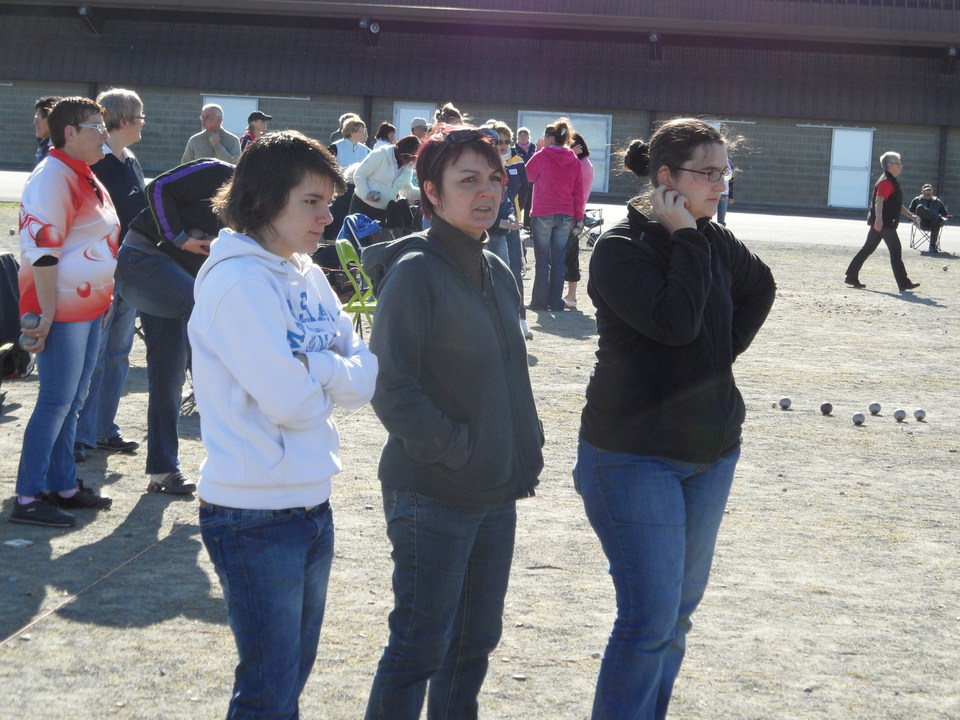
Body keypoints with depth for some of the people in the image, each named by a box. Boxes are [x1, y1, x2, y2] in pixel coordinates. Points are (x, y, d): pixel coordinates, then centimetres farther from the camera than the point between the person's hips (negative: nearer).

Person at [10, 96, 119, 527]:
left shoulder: (85, 177, 15)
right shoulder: (53, 178, -17)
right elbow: (41, 248, -22)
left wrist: (103, 299, 22)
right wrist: (47, 313, -23)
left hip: (88, 308, 10)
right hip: (62, 310, -10)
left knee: (73, 400, 15)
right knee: (56, 402, -7)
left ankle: (63, 485, 24)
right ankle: (28, 499, -1)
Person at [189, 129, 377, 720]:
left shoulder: (308, 275, 8)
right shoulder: (239, 281, -16)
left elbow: (365, 377, 5)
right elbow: (288, 399, -22)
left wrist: (309, 370, -15)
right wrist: (334, 373, -4)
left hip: (313, 505, 8)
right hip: (257, 517, -8)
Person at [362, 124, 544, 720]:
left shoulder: (497, 273, 9)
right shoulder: (415, 271, -15)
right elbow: (392, 386, -19)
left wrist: (529, 446, 8)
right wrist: (452, 448, -18)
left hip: (498, 492, 8)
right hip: (433, 496, -8)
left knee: (477, 638, 17)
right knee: (420, 647, -1)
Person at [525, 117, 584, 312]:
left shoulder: (541, 156, -7)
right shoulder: (575, 160, 4)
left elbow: (527, 175, 10)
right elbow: (579, 192, 5)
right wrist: (579, 218, 9)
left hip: (542, 214, -3)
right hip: (566, 216, 3)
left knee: (542, 261, 2)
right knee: (559, 261, 7)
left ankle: (539, 301, 4)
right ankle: (556, 302, 8)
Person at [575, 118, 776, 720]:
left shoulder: (716, 242, 5)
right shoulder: (621, 248, -13)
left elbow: (759, 289, 25)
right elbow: (675, 321, -26)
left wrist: (725, 354, 12)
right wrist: (684, 238, -17)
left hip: (712, 449, 7)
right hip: (634, 455, -7)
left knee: (680, 609, 14)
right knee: (650, 618, -11)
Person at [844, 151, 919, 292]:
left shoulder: (892, 182, 21)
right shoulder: (886, 182, -14)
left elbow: (896, 203, 32)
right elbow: (879, 201, -27)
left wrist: (909, 215, 30)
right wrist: (879, 218, -39)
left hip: (880, 223, 11)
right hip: (885, 223, -11)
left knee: (868, 249, 11)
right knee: (896, 251, -6)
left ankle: (851, 276, 12)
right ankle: (903, 283, -4)